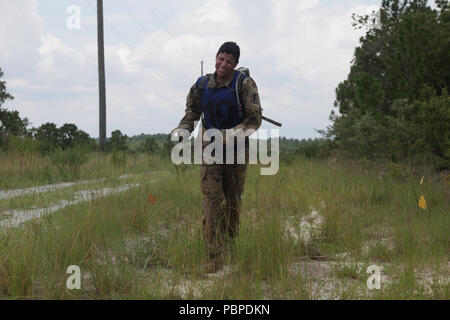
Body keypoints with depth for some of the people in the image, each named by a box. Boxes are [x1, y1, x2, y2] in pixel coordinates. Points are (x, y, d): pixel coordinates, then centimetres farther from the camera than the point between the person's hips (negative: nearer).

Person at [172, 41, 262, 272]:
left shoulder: (244, 84, -7)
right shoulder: (202, 85, 4)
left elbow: (255, 118, -11)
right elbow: (192, 112, 16)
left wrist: (234, 133, -25)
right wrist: (182, 130, -4)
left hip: (236, 150, -1)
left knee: (233, 201, 9)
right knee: (211, 199, -11)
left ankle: (230, 248, 27)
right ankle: (214, 256, -15)